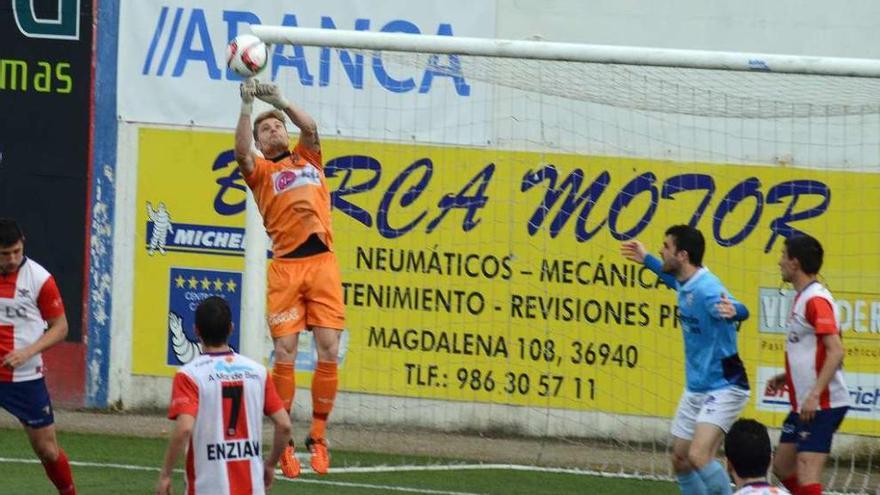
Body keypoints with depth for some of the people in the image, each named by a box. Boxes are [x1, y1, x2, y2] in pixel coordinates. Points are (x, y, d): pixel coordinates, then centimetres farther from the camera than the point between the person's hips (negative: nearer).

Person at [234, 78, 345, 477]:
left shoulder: (307, 158, 21)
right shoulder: (260, 170, 12)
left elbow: (310, 128, 2)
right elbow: (242, 151, -9)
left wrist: (280, 102, -7)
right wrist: (247, 106, -16)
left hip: (322, 261, 2)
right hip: (286, 267, -2)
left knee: (328, 352, -4)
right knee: (285, 354, -7)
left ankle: (318, 436, 6)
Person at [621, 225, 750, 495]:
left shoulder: (706, 289, -25)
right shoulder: (685, 284, 2)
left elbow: (741, 311, -44)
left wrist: (732, 311, -67)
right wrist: (646, 260, 40)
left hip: (723, 388, -10)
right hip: (696, 389, 10)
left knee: (699, 455, -24)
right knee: (680, 460, 12)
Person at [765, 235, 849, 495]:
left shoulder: (816, 300, -15)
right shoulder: (801, 298, 15)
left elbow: (835, 351, -23)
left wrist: (814, 395, -27)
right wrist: (786, 377, 15)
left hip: (822, 405, -11)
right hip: (803, 404, 11)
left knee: (807, 473, -15)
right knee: (783, 467, 15)